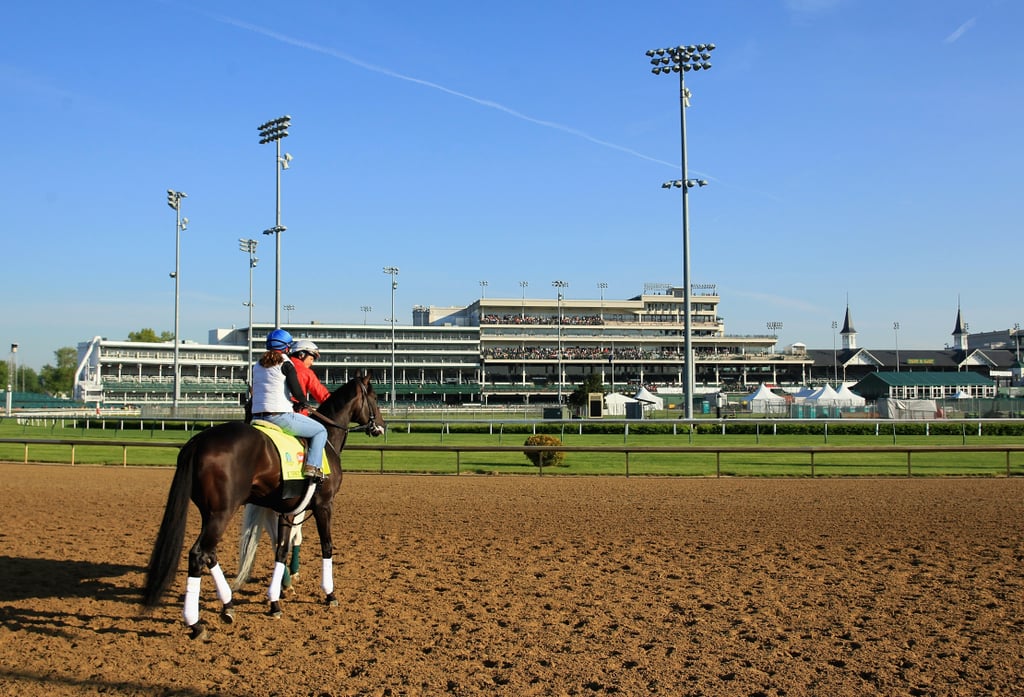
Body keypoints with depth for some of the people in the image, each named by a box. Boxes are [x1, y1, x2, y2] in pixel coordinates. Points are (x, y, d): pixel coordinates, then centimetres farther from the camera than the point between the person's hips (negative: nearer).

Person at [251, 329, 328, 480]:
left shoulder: (257, 365, 16)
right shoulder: (285, 363, -4)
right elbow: (295, 389, -12)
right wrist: (303, 402, 11)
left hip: (257, 416, 7)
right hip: (280, 415, -7)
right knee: (320, 431, 6)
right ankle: (313, 466, -9)